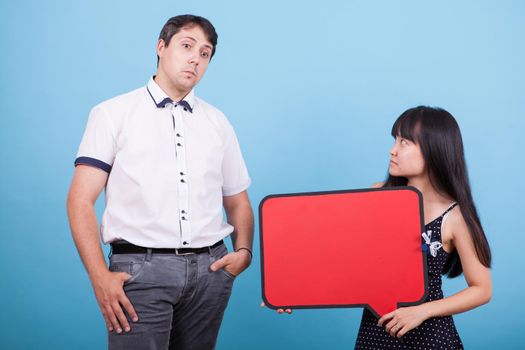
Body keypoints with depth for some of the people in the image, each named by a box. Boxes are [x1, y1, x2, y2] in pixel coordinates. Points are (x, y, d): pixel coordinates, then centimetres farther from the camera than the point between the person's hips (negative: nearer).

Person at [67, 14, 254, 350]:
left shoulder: (218, 123, 15)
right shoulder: (112, 114, 3)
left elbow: (237, 201, 18)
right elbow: (81, 200, -3)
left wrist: (243, 251, -1)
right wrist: (100, 277, -13)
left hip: (210, 269, 4)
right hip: (140, 268, -3)